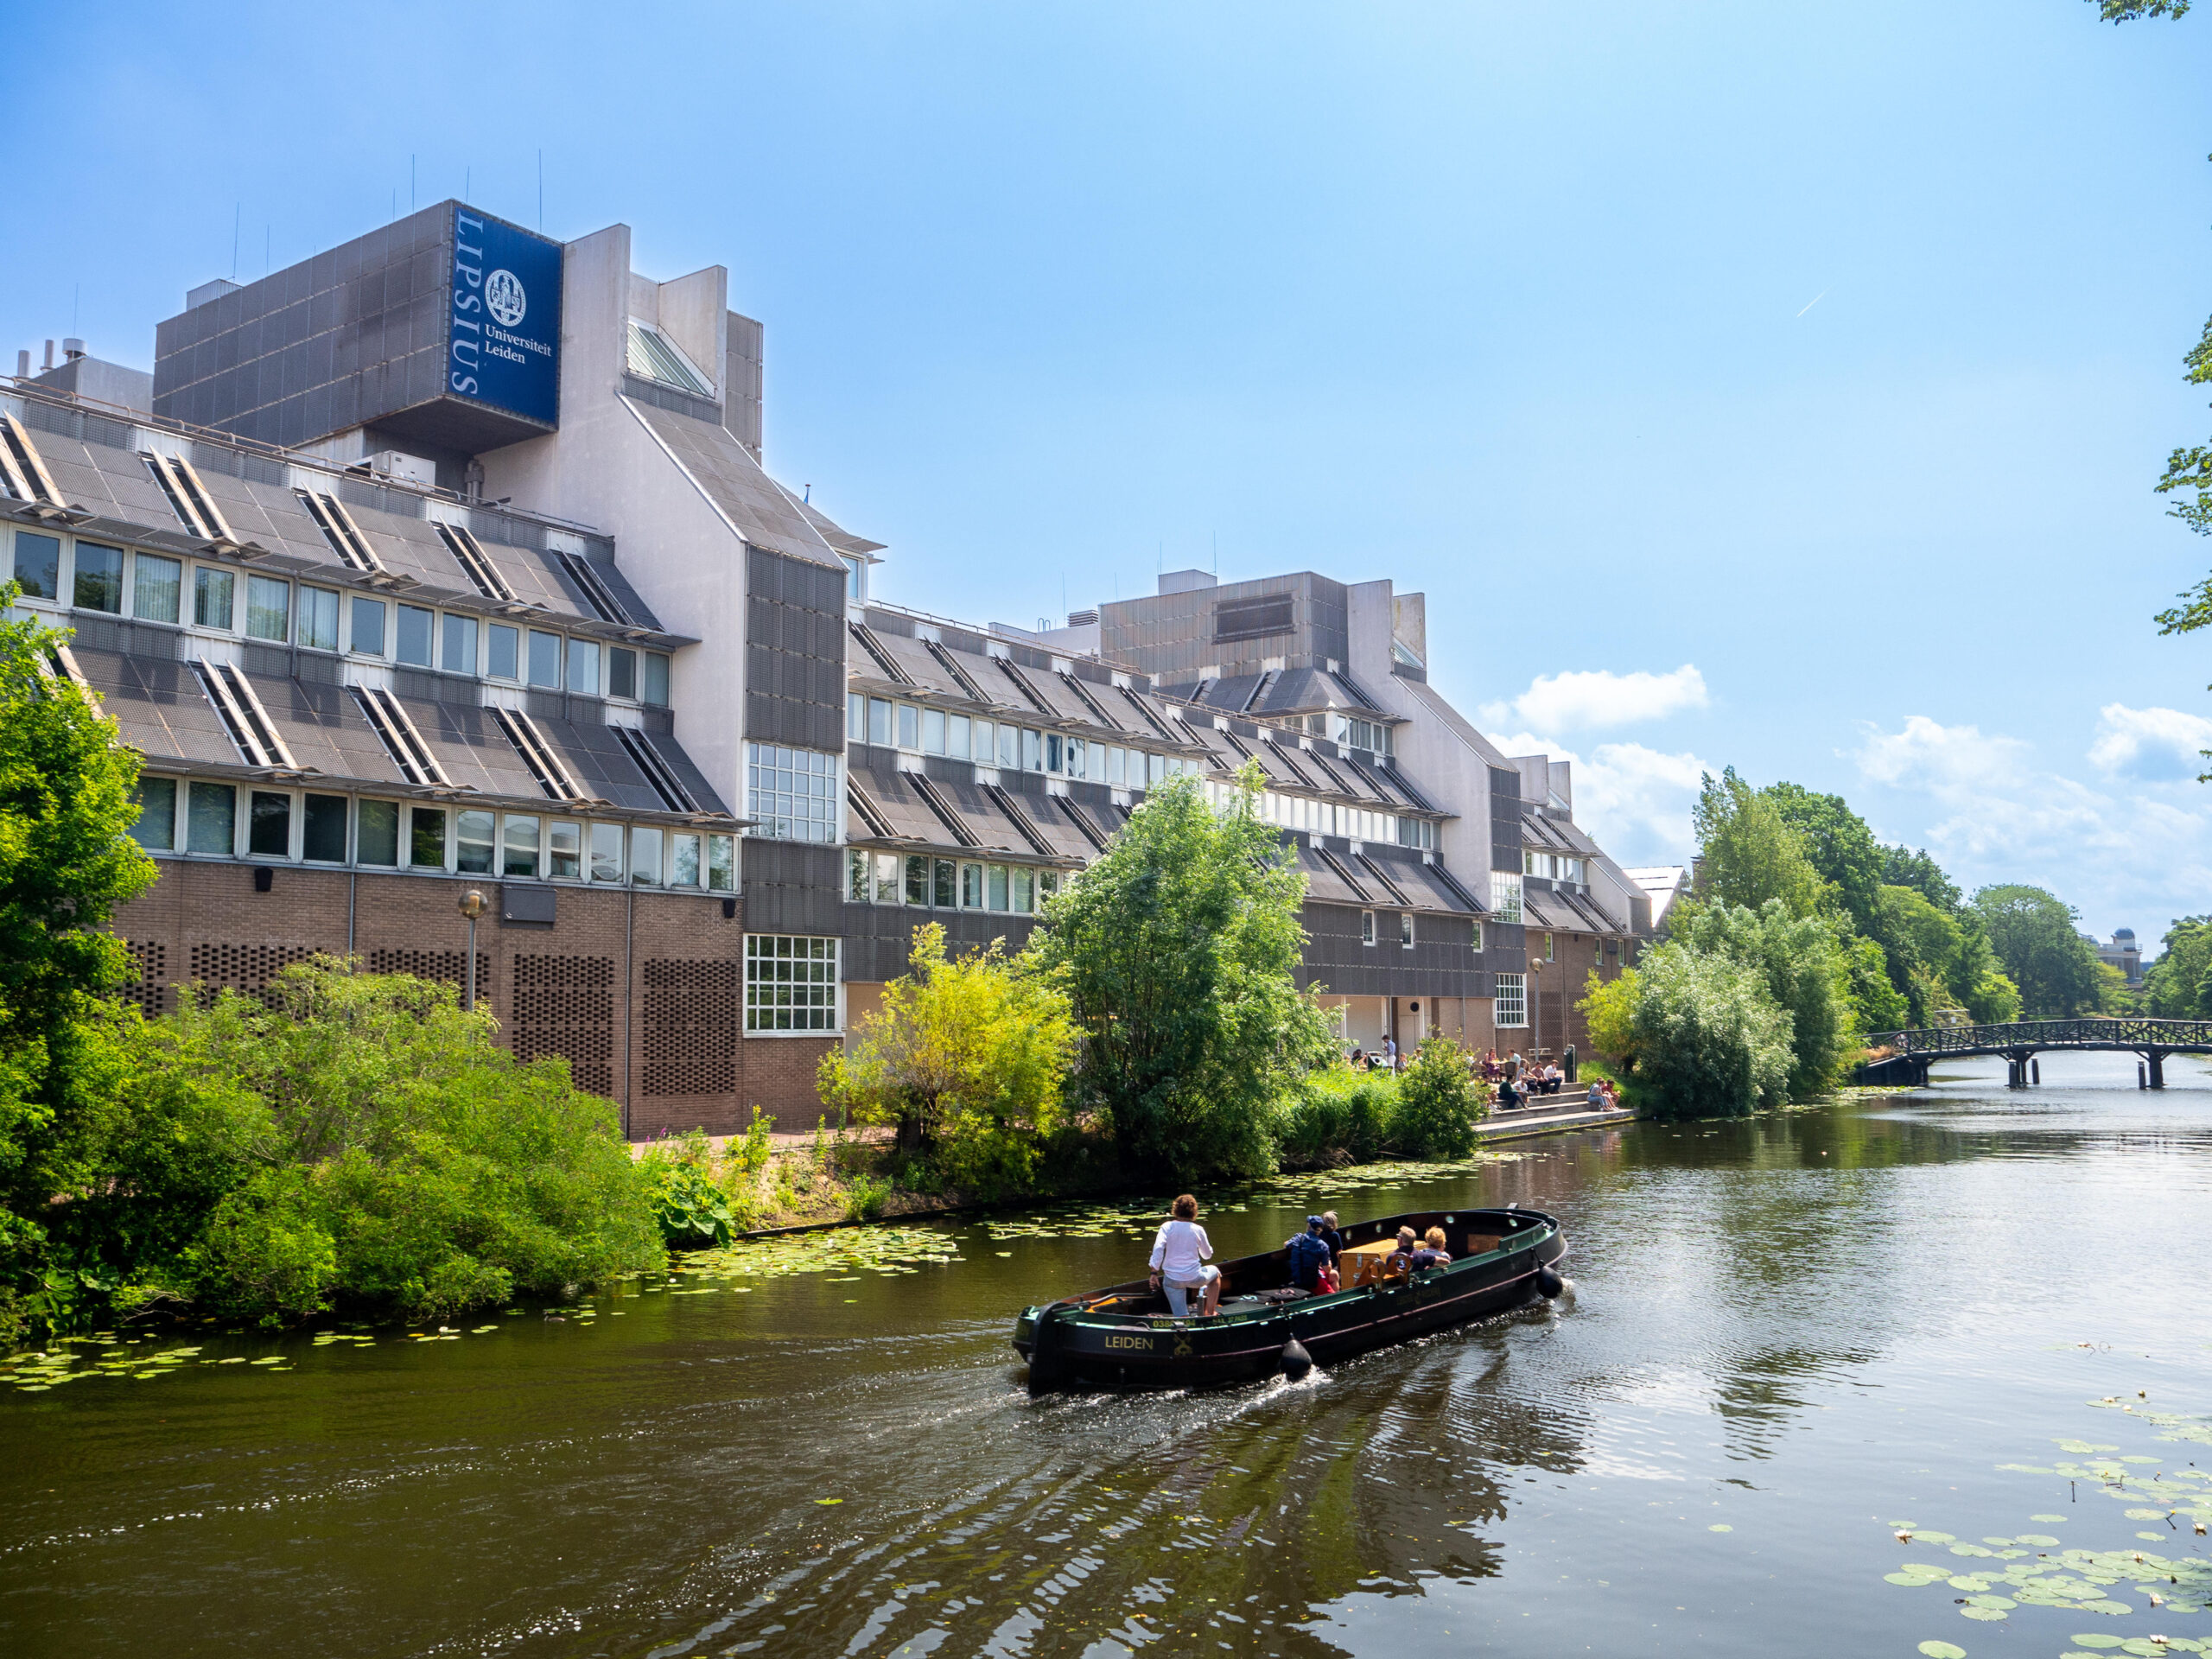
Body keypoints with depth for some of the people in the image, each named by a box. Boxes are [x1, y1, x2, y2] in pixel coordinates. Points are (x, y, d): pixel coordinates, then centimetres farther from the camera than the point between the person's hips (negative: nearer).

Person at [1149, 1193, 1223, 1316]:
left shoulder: (1167, 1227, -3)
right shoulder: (1198, 1230, -2)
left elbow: (1158, 1248, -16)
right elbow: (1207, 1254, 11)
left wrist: (1154, 1272, -12)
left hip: (1172, 1280, 1)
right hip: (1194, 1278, -1)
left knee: (1181, 1318, 13)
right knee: (1215, 1272, 32)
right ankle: (1209, 1313, 29)